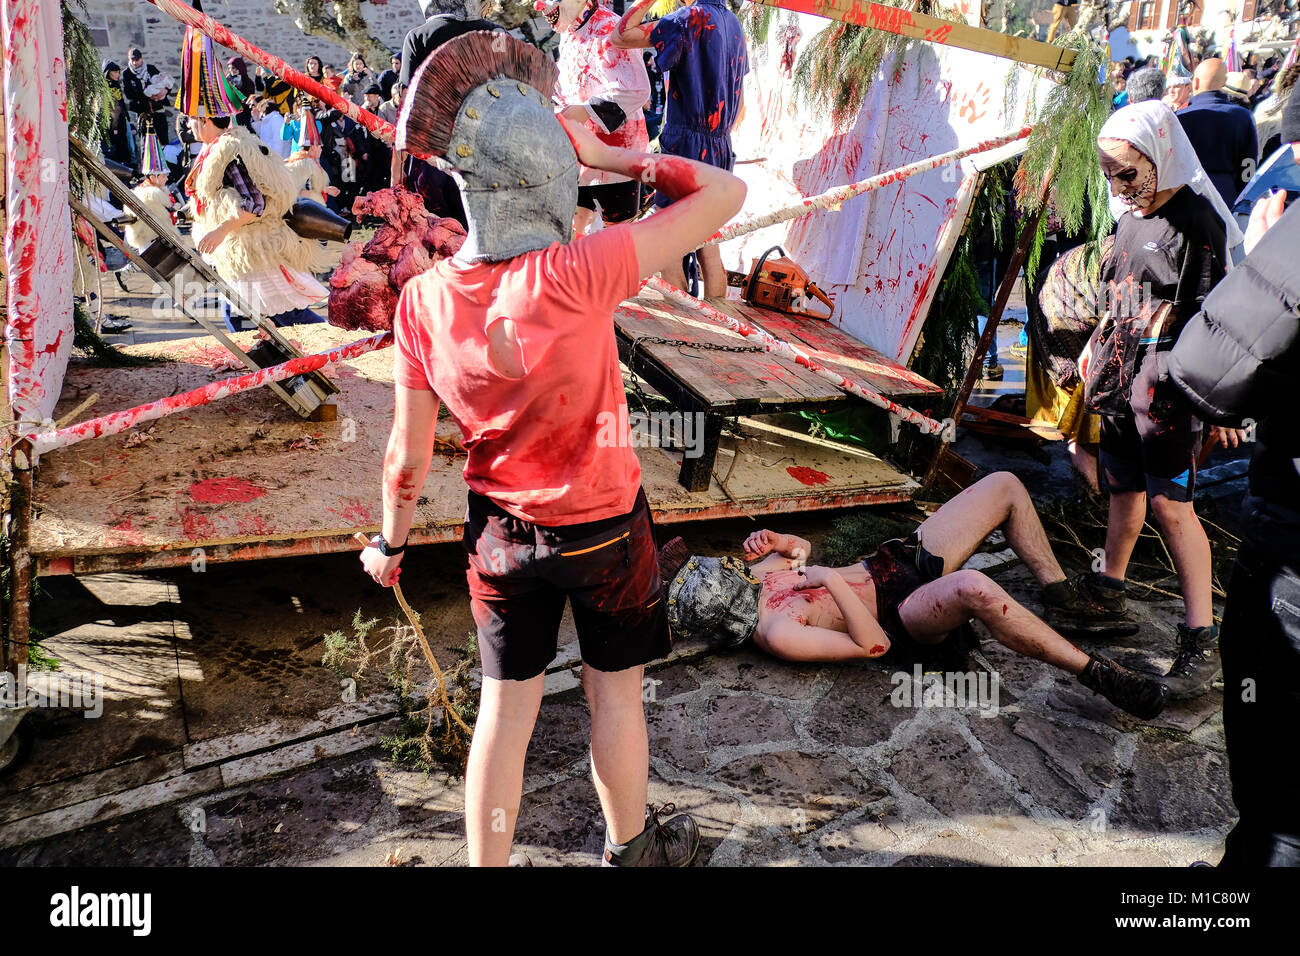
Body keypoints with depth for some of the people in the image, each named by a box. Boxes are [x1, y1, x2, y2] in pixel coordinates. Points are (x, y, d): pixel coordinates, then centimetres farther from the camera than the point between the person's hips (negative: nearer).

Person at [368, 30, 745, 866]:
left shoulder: (423, 301, -15)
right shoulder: (576, 275, -29)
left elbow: (409, 456, -7)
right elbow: (725, 193, -21)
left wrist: (390, 543, 10)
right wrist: (610, 156, -11)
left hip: (501, 532, 3)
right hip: (603, 527, -3)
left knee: (506, 706, 18)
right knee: (616, 695, 20)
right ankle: (632, 848, 45)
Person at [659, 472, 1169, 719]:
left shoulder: (754, 573, 1)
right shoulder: (775, 634, -24)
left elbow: (803, 547, 21)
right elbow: (873, 644, -28)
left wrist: (773, 543, -1)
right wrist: (833, 580, -27)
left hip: (900, 558, 9)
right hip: (904, 620, -9)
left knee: (1004, 484, 5)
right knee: (974, 587, -46)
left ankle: (1061, 593, 18)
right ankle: (1093, 671, -27)